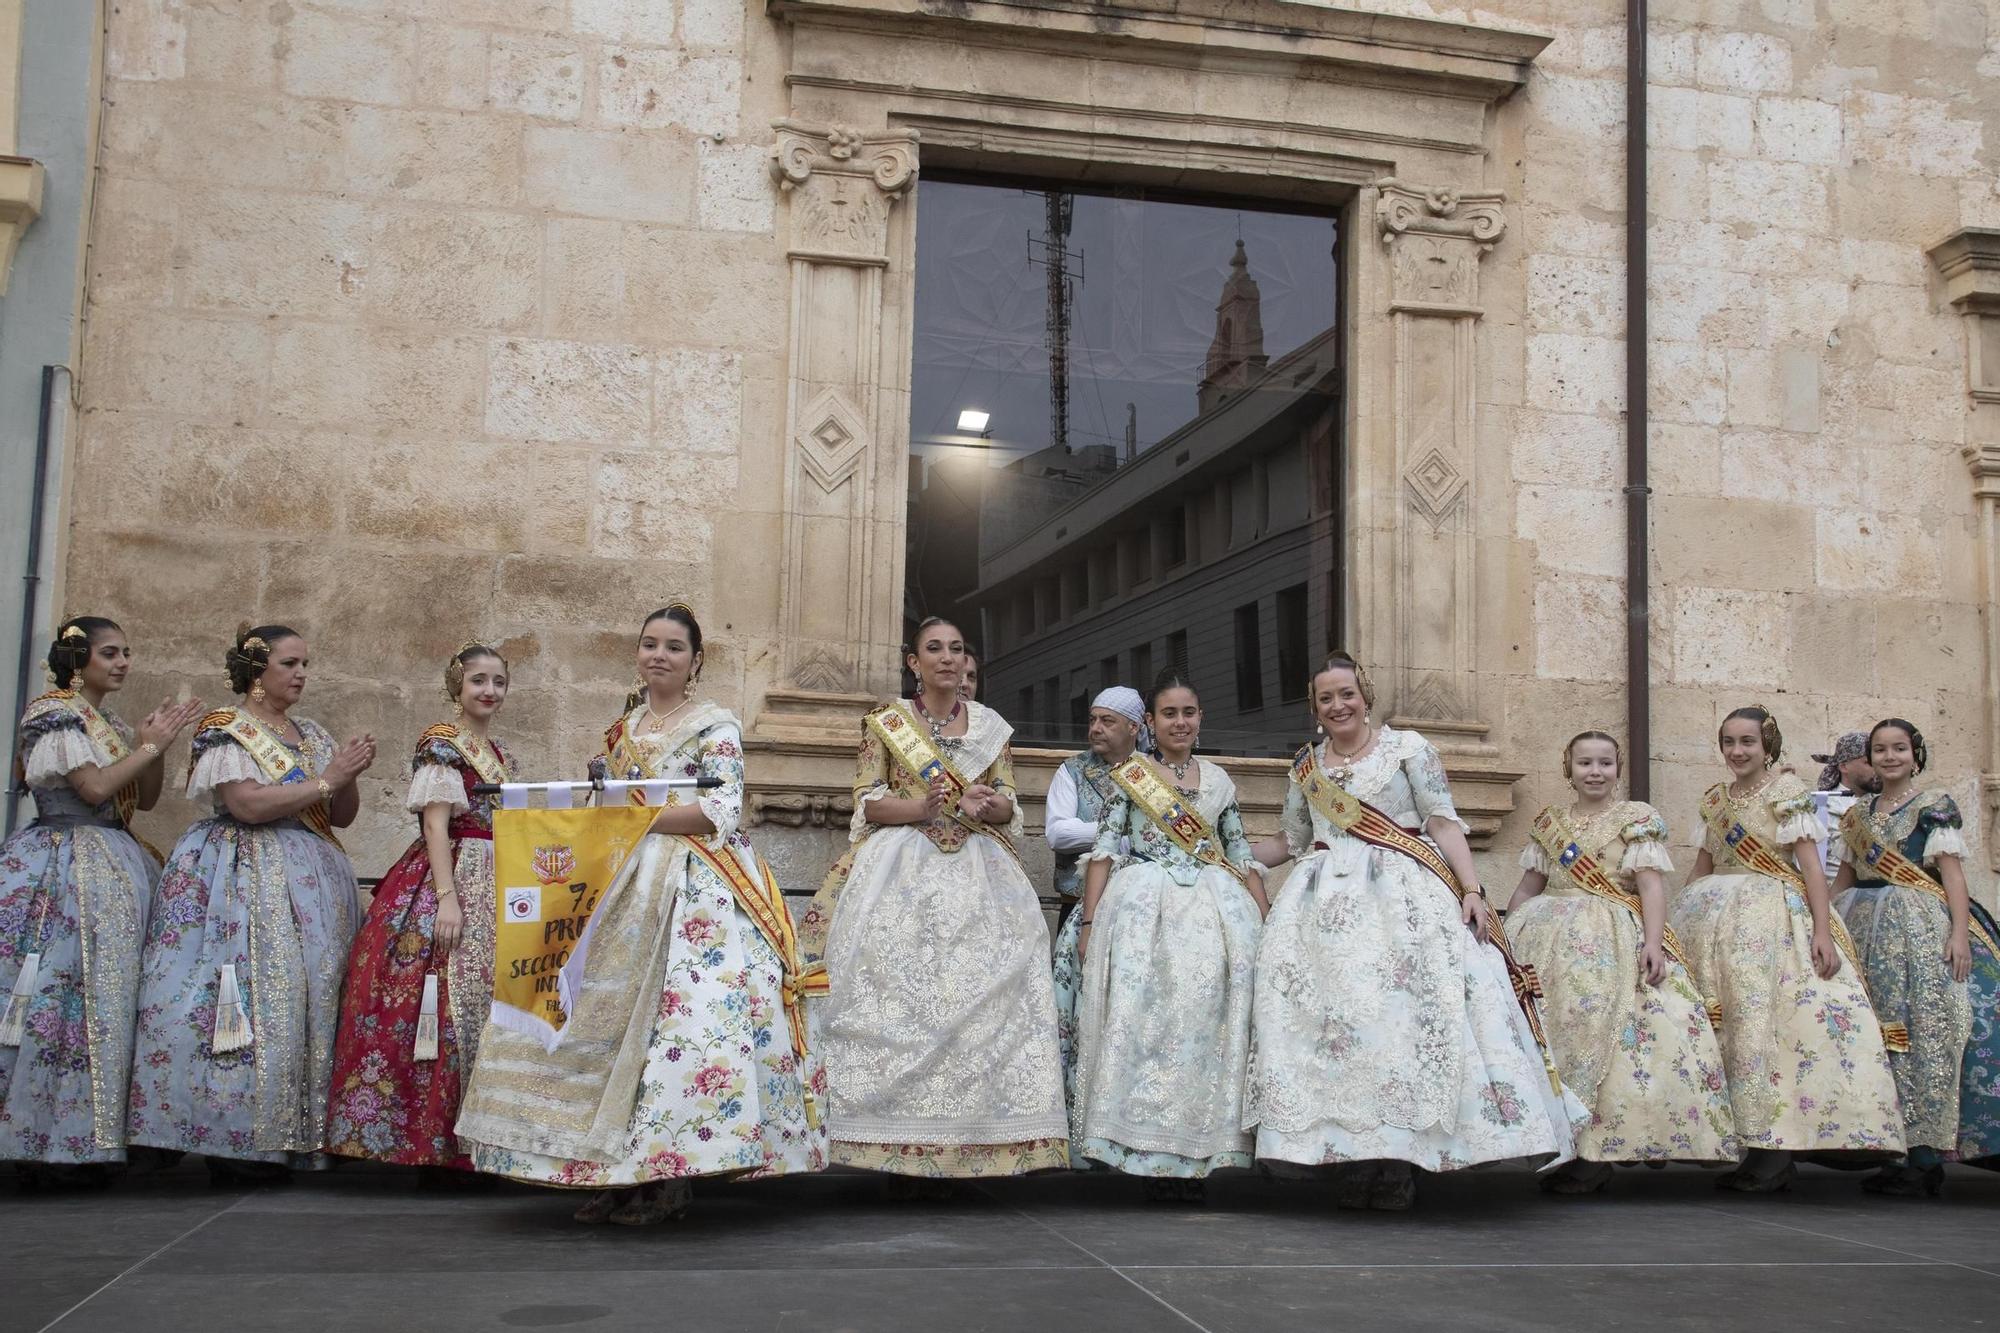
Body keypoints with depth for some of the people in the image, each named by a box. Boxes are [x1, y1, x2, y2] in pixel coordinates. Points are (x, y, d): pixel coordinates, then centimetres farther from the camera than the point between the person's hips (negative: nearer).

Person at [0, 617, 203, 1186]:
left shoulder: (114, 725, 20)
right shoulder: (53, 712, -3)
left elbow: (145, 798, 17)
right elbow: (94, 787, -13)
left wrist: (154, 744, 4)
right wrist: (153, 743, -6)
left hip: (117, 869, 8)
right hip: (65, 865, -8)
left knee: (113, 989, 0)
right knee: (65, 994, -12)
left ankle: (77, 1142, 3)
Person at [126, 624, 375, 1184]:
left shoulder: (312, 734, 18)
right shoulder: (225, 729, 0)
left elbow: (343, 815, 17)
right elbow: (247, 804, -14)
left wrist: (349, 776, -2)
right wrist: (324, 780, -11)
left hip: (312, 880, 6)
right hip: (245, 879, -6)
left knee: (313, 993, -2)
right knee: (253, 994, -13)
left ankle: (298, 1134, 1)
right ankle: (236, 1140, -9)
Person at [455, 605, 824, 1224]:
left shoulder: (715, 725, 1)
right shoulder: (624, 727, 20)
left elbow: (722, 811, -10)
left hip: (694, 887, -6)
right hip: (625, 884, 6)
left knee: (682, 1012, -15)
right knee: (610, 1012, -2)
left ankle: (670, 1173, -10)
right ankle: (617, 1169, 3)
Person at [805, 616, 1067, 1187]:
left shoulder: (991, 726, 15)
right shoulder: (885, 722, 10)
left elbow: (1010, 807, 12)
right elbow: (867, 802, 3)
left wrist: (985, 805, -11)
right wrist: (924, 807, -14)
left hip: (976, 872, 2)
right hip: (902, 868, -2)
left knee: (977, 994, -12)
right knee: (897, 994, -14)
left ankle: (952, 1146, -9)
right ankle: (898, 1146, -12)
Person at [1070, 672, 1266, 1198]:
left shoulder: (1219, 780, 16)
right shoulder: (1129, 773, 8)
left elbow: (1243, 856, 17)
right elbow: (1105, 849, 2)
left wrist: (1266, 924, 9)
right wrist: (1089, 921, -6)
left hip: (1215, 910, 3)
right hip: (1144, 906, -2)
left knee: (1207, 1012, -8)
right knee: (1144, 1014, -13)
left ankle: (1193, 1155, -4)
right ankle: (1152, 1152, -10)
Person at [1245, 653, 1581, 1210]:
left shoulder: (1407, 748, 8)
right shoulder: (1306, 767, 19)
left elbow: (1444, 823, 2)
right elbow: (1290, 842, 28)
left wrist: (1470, 889, -9)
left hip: (1404, 892, -3)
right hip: (1328, 898, 3)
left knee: (1406, 1001, -19)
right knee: (1324, 997, -16)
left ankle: (1400, 1157, -15)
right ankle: (1352, 1154, -12)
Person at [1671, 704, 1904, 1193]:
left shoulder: (1786, 791, -2)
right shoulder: (1716, 799, 15)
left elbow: (1810, 863, -8)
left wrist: (1822, 931, -17)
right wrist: (1672, 918, 16)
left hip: (1772, 913, -6)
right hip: (1717, 916, 6)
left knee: (1765, 1018, -13)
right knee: (1723, 1019, 1)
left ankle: (1773, 1149, -10)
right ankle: (1759, 1150, 7)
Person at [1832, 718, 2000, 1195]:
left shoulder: (1935, 806, 2)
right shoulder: (1857, 814, 17)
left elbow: (1952, 871, -5)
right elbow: (1844, 878, 19)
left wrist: (1959, 932, -15)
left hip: (1923, 930, -5)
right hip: (1867, 931, 5)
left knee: (1924, 1030, -11)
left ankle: (1925, 1157, -11)